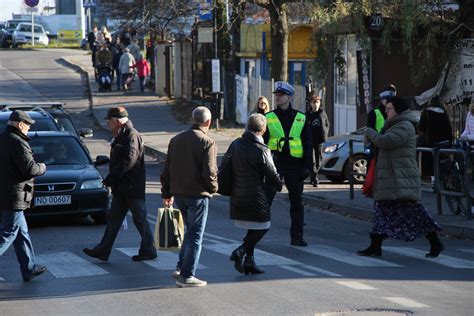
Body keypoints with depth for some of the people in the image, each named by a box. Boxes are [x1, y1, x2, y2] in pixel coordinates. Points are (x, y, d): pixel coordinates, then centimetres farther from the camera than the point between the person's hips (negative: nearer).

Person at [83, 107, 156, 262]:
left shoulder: (132, 136, -15)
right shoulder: (120, 137, 17)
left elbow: (128, 161, -23)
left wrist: (110, 179, -20)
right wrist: (111, 179, 10)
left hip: (132, 188, -10)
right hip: (121, 188, 10)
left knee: (140, 219, -1)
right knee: (113, 219, 9)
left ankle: (148, 250, 8)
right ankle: (103, 250, 11)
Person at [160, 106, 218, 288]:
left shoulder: (176, 140, 9)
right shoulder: (207, 143, -11)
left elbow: (166, 169, 12)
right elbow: (209, 172, -17)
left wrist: (167, 193, 19)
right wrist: (213, 188, 3)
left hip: (178, 193, 6)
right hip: (198, 194, -6)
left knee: (190, 231, 22)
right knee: (195, 235, 1)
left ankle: (181, 267, 19)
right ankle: (186, 275, 0)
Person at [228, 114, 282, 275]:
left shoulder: (235, 145, 4)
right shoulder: (262, 151, -16)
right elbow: (272, 174, -7)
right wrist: (279, 185, 14)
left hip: (238, 196, 7)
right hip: (255, 198, -7)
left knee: (253, 229, 17)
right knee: (262, 227, 6)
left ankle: (249, 261, 16)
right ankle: (241, 251, -9)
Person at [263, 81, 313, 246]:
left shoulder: (300, 118, 7)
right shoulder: (268, 118, 4)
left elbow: (308, 144, 7)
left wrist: (307, 166, -1)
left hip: (295, 164, 2)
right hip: (274, 162, -1)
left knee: (296, 202, 7)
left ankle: (297, 236, 13)